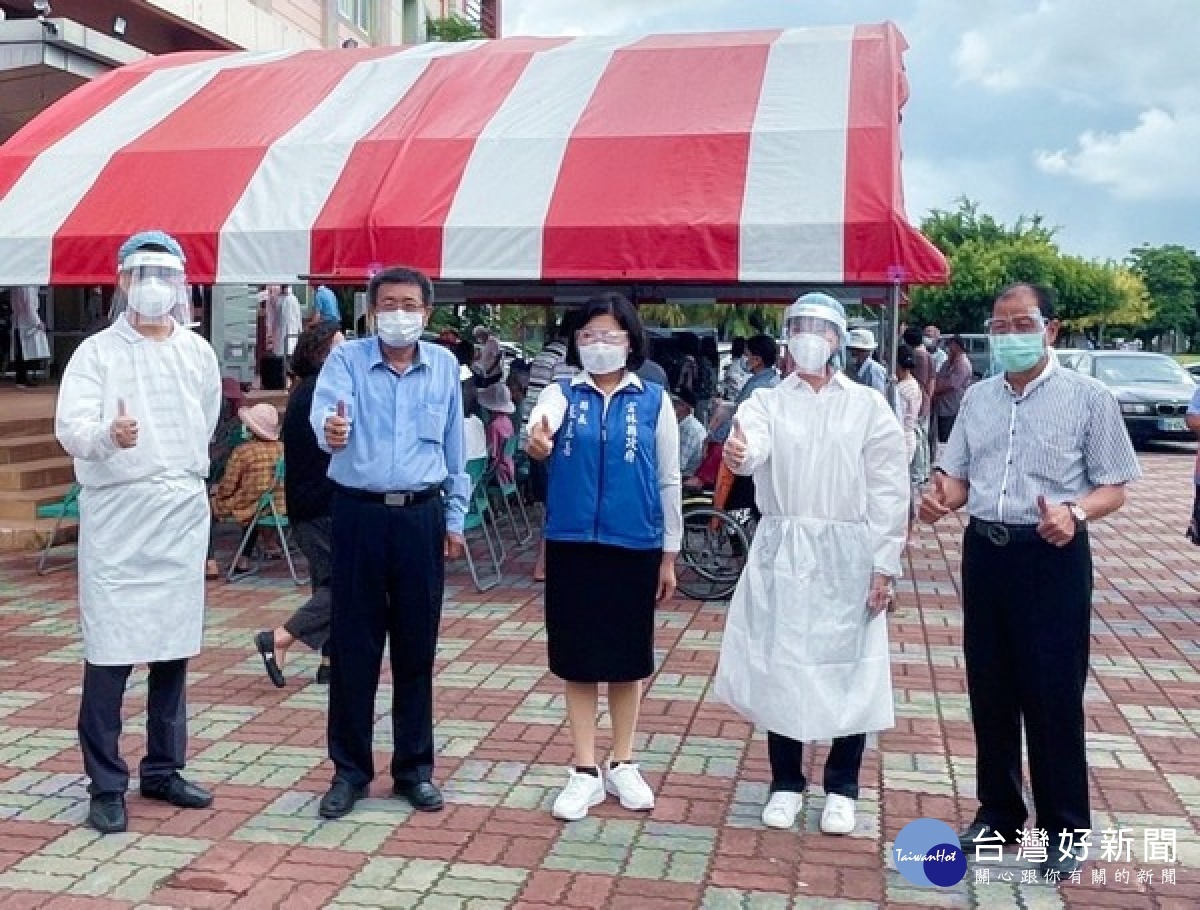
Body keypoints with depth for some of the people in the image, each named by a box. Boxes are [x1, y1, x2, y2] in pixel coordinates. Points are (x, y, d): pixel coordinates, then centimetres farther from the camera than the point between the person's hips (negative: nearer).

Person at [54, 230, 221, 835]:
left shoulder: (198, 352, 9)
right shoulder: (96, 352, -4)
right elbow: (69, 429, -17)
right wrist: (109, 435, -37)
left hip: (183, 515, 4)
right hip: (116, 517, -4)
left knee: (173, 652, 11)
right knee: (109, 658, -3)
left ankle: (163, 770, 24)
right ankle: (106, 787, 9)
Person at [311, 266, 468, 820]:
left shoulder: (444, 366, 7)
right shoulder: (346, 358, -1)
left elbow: (454, 449, 11)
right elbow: (326, 407, -22)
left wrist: (455, 520, 11)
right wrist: (330, 429, -45)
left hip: (421, 516, 2)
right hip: (359, 514, -2)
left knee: (416, 647, 9)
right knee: (353, 646, 4)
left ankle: (415, 768, 23)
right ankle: (349, 769, 19)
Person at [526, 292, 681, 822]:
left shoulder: (654, 400, 0)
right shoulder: (562, 392, 1)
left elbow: (668, 480, 4)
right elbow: (540, 425, -22)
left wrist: (669, 555, 4)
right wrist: (535, 441, -46)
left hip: (634, 547, 0)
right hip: (571, 545, 0)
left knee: (628, 659, 11)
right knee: (577, 658, 8)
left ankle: (622, 765, 29)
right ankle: (585, 772, 21)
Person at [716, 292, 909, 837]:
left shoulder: (868, 406, 2)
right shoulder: (767, 401, 3)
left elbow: (888, 492, -1)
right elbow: (752, 444, -20)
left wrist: (884, 565, -6)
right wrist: (737, 454, -44)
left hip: (847, 554, 0)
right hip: (782, 551, 1)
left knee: (849, 669, 6)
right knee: (780, 667, 7)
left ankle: (841, 787, 25)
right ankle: (786, 783, 25)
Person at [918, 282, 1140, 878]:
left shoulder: (1087, 397, -4)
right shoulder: (977, 398, 10)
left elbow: (1113, 487, -5)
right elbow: (957, 477, 12)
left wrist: (1076, 512, -25)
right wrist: (941, 500, -10)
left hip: (1053, 555, -4)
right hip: (985, 551, 5)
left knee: (1053, 695, 2)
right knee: (989, 689, 13)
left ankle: (1065, 828, 19)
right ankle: (998, 810, 29)